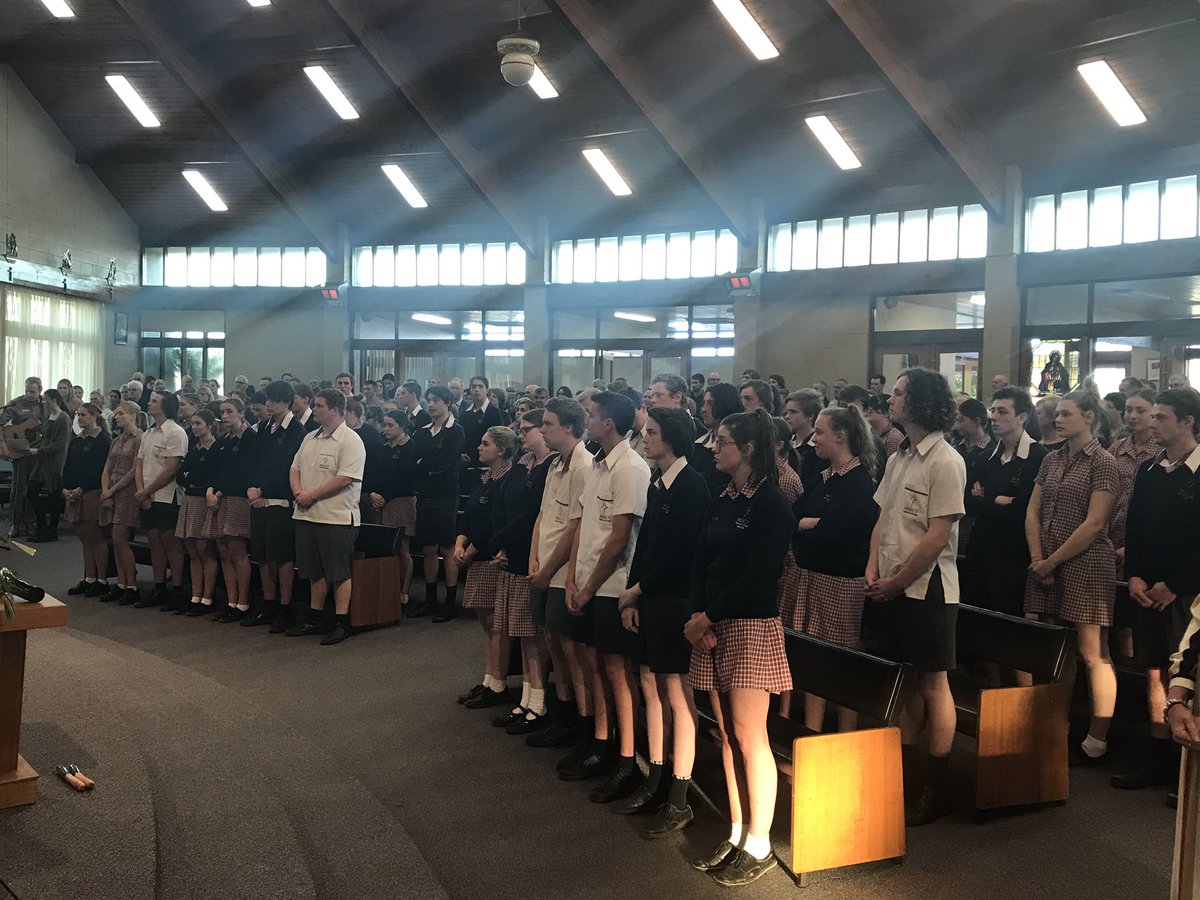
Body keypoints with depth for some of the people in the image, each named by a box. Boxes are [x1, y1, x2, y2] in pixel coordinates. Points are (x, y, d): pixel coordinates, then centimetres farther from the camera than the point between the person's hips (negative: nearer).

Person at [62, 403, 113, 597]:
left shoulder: (104, 441, -8)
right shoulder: (76, 442, 17)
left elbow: (99, 470, -14)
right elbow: (68, 468, 14)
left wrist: (81, 489, -16)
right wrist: (66, 488, -1)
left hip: (93, 494, -8)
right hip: (74, 494, 8)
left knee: (96, 538, -4)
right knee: (84, 539, 10)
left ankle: (102, 581, 2)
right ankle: (89, 579, 15)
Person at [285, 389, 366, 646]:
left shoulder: (350, 441, -11)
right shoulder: (310, 438, 15)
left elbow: (343, 479, -19)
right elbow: (295, 468, 17)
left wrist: (311, 496, -16)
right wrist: (298, 492, -4)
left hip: (337, 517, -8)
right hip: (307, 515, 8)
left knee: (339, 572, -2)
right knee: (315, 570, 15)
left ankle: (342, 623, 4)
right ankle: (315, 618, 25)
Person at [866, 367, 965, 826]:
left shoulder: (945, 462, -14)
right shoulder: (899, 458, 11)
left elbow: (937, 536, -19)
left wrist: (897, 582, -14)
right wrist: (873, 569, 0)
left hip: (927, 589, -8)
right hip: (892, 590, 8)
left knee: (933, 685, 2)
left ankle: (937, 787, 12)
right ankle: (903, 773, 26)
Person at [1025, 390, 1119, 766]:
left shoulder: (1103, 463, -6)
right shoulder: (1052, 460, 13)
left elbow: (1094, 524, -13)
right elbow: (1033, 513, 10)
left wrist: (1053, 561, -12)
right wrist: (1038, 560, -2)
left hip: (1085, 564, -6)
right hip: (1046, 567, 6)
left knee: (1092, 653, -2)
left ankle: (1097, 742, 4)